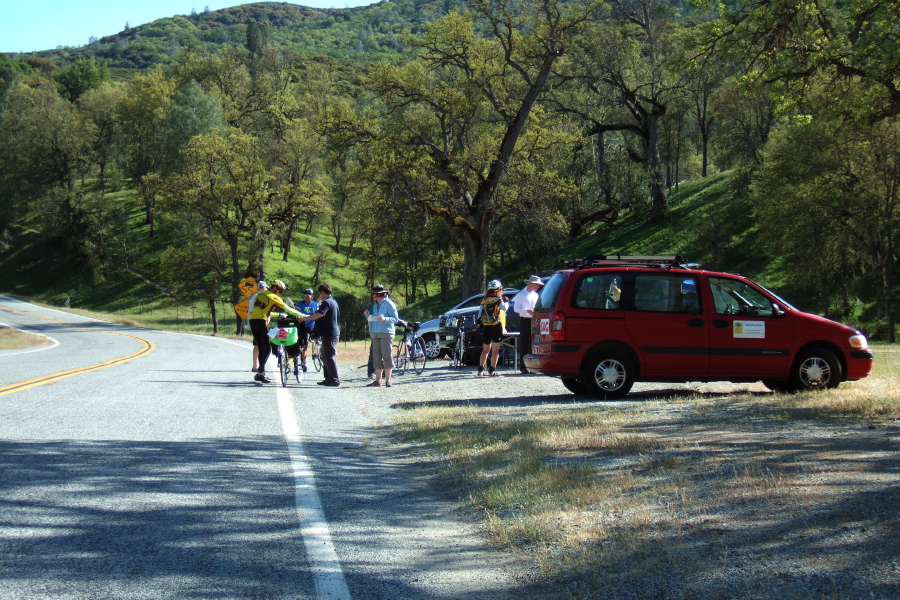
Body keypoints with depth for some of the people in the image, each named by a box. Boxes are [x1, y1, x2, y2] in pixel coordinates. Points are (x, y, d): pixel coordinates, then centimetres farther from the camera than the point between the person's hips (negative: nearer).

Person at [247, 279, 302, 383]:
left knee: (261, 348, 14)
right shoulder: (274, 297, 1)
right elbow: (288, 309, 0)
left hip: (252, 320, 7)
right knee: (268, 348, -2)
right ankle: (260, 373, -13)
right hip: (261, 321, -7)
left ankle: (261, 373, 15)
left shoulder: (261, 293, 19)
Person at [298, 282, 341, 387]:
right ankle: (328, 378, 21)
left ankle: (335, 380, -10)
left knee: (329, 357, -9)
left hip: (329, 334, -11)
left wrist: (305, 318, -25)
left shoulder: (326, 302, -15)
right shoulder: (333, 302, 18)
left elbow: (319, 314, -30)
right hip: (334, 333, 11)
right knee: (325, 357, 17)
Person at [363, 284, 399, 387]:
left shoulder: (389, 304, -4)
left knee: (386, 356, -6)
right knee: (376, 357, 5)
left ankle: (388, 380, -2)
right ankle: (377, 380, 7)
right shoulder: (375, 304, 18)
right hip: (375, 334, 7)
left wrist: (385, 319, -22)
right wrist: (368, 315, 4)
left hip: (386, 333, -7)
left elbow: (395, 318, -7)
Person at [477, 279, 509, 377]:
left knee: (485, 349, 15)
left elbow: (480, 313, 6)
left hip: (485, 327, 5)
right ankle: (492, 370, -6)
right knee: (495, 350, -1)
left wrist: (479, 322, 12)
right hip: (496, 326, -5)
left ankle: (480, 369, 12)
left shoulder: (484, 299, 9)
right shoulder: (498, 299, -6)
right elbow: (504, 308, -22)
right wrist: (506, 301, -3)